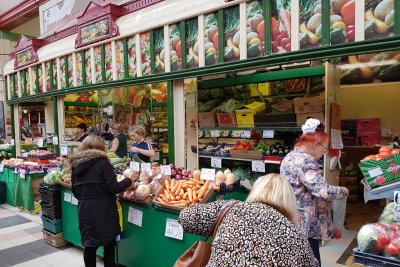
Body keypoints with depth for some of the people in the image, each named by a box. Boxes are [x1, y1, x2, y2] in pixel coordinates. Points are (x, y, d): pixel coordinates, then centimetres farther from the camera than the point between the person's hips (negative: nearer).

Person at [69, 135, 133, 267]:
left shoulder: (76, 164, 6)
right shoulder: (102, 162, -11)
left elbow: (75, 191, 13)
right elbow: (113, 188, -13)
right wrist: (128, 181, 2)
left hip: (84, 210, 5)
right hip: (103, 210, -5)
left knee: (89, 245, 15)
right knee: (109, 244, 12)